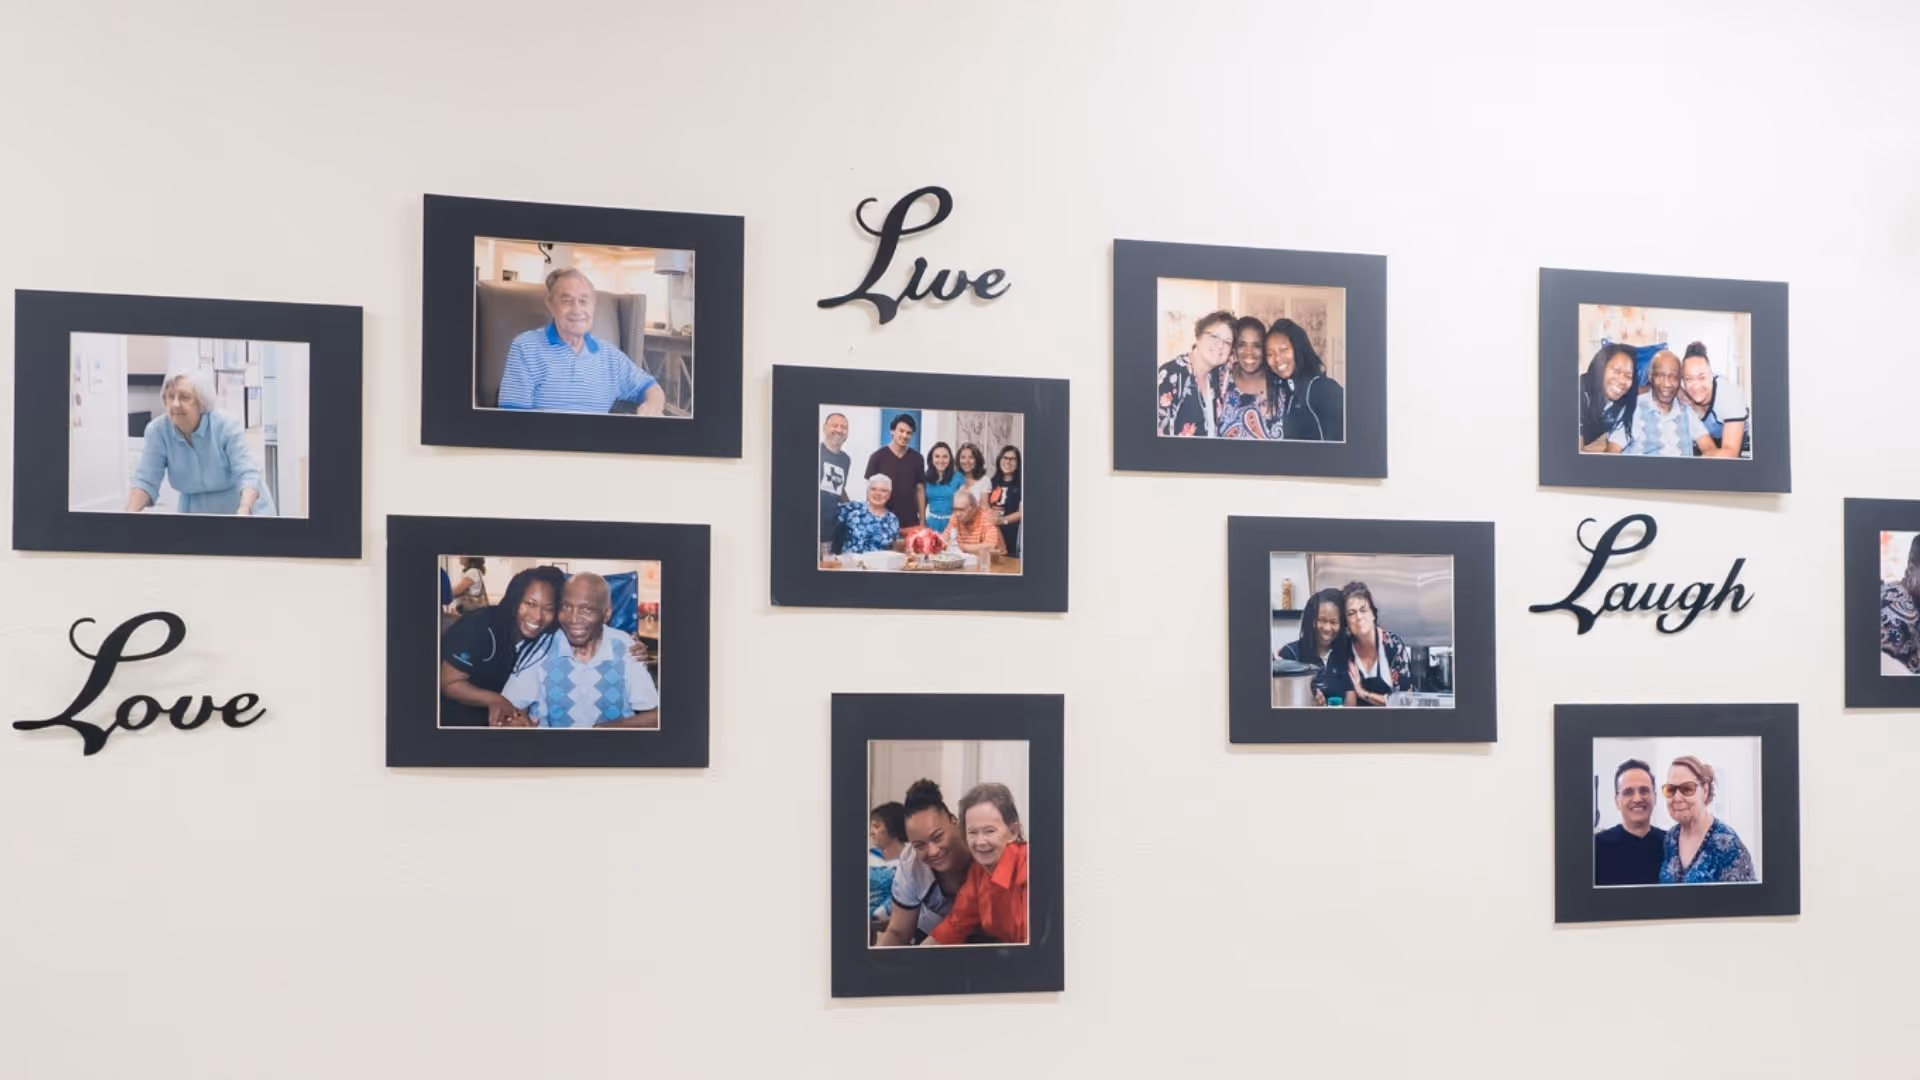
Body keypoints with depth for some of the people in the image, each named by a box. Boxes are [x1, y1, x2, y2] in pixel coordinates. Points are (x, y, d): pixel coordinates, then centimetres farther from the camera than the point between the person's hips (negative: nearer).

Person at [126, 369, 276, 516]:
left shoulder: (227, 425, -16)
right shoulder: (157, 430, -9)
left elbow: (248, 474, -23)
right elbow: (146, 481, -10)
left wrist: (243, 511, -41)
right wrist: (130, 513, -28)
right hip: (195, 512, 2)